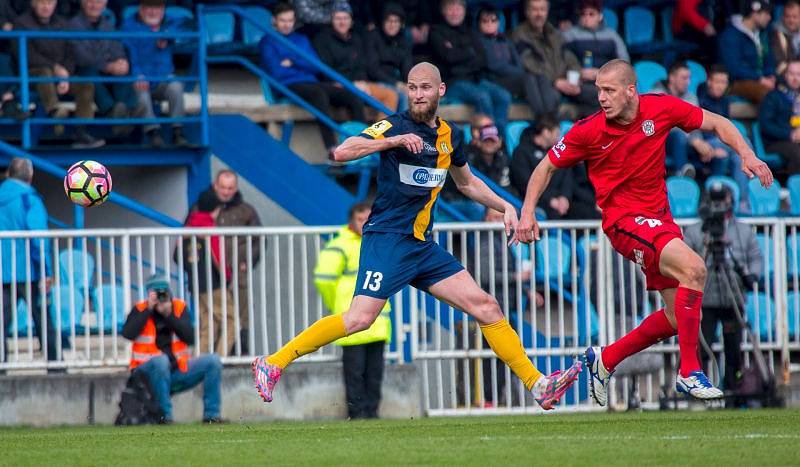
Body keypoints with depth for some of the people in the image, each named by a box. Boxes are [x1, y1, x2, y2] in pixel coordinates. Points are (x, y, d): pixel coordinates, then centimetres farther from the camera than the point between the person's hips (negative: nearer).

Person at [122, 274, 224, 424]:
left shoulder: (180, 307, 5)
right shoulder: (141, 310, -3)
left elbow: (190, 338, -8)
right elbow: (128, 334, -21)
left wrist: (169, 315, -15)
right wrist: (149, 309, -19)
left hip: (177, 372, 4)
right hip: (148, 371, -4)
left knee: (213, 361, -12)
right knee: (161, 360, -37)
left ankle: (211, 415, -10)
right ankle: (165, 416, -29)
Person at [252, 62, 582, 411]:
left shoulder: (450, 135, 12)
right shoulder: (395, 126, -8)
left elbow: (467, 183, 30)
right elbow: (342, 152, -22)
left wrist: (505, 206, 18)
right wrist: (393, 141, -32)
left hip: (422, 245, 7)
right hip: (387, 237, -6)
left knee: (486, 307, 2)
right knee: (360, 318, -21)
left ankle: (537, 386, 8)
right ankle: (272, 364, -13)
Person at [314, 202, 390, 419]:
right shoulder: (339, 247, -6)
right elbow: (323, 279, -13)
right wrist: (336, 306, -2)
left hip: (378, 325, 7)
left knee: (375, 370, 6)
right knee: (355, 369, -6)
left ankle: (371, 409, 10)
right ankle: (357, 410, -2)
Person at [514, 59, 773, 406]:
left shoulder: (662, 108, -6)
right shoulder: (589, 131, -11)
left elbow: (717, 124, 6)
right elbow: (547, 167, 3)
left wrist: (747, 155, -9)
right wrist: (527, 213, -7)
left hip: (660, 218, 6)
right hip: (624, 219, -6)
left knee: (677, 317, 5)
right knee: (693, 268, -28)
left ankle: (605, 359, 22)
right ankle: (689, 372, -25)